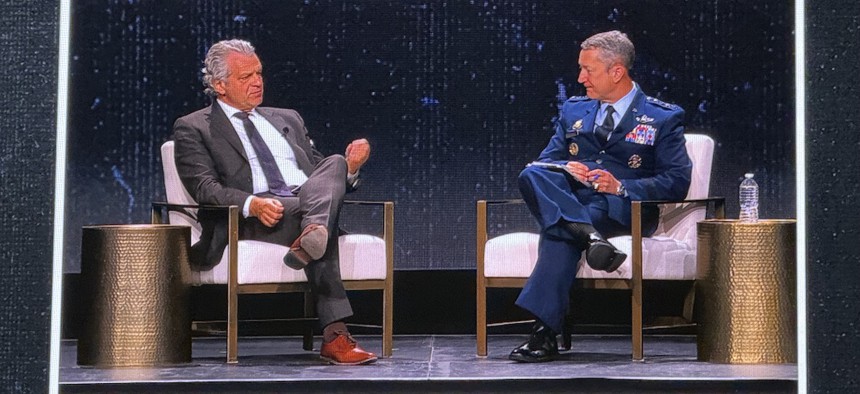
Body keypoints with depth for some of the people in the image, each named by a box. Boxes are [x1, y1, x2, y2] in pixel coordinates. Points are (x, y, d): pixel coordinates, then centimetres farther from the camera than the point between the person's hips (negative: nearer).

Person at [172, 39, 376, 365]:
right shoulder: (193, 128, 14)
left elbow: (322, 174, 28)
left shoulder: (288, 119, 32)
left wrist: (349, 167, 2)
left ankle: (313, 235, -59)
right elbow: (205, 188, -3)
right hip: (246, 223, -5)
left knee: (335, 164, -28)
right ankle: (334, 335, -52)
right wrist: (251, 204, -24)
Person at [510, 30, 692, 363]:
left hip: (622, 207, -5)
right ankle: (590, 237, -47)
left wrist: (621, 186, -17)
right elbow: (546, 160, 18)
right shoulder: (573, 110, 23)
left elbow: (677, 182, -1)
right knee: (532, 175, -29)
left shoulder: (664, 118, 8)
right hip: (569, 199, 5)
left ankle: (545, 332, -41)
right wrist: (565, 169, -8)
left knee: (559, 232, -36)